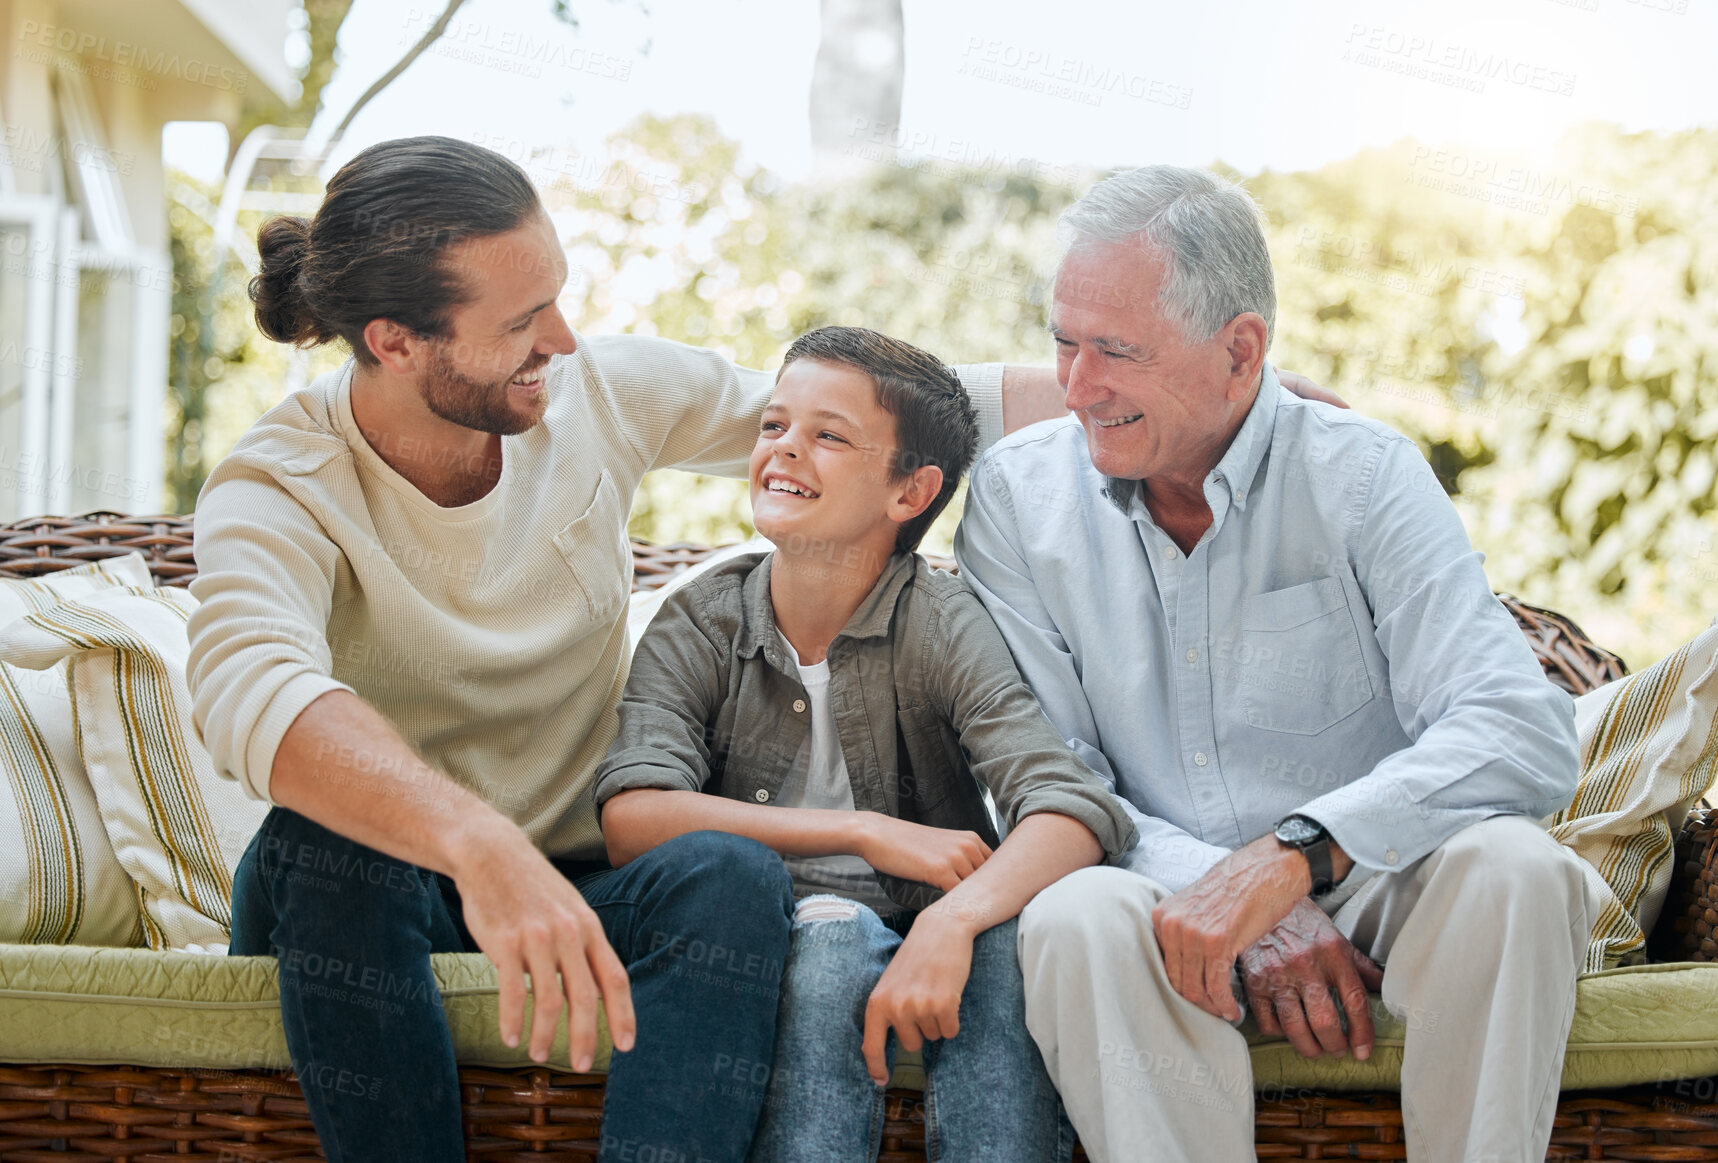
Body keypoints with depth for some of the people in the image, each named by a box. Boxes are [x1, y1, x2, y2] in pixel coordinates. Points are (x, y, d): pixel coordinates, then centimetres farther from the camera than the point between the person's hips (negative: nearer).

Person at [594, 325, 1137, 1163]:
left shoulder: (942, 626, -6)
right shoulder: (701, 627, -2)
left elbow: (1074, 812, -20)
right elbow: (631, 821, -17)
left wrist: (951, 920, -40)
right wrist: (868, 834, -22)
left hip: (924, 936, 0)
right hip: (773, 951, 0)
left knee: (1002, 929, -31)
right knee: (833, 934, -32)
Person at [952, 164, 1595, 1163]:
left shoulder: (1363, 477, -7)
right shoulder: (1016, 497, 0)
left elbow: (1527, 733, -19)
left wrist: (1291, 855, -34)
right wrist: (1232, 905, -22)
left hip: (1371, 893, 0)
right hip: (1168, 902, 1)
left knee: (1508, 865, -31)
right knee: (1079, 918, -32)